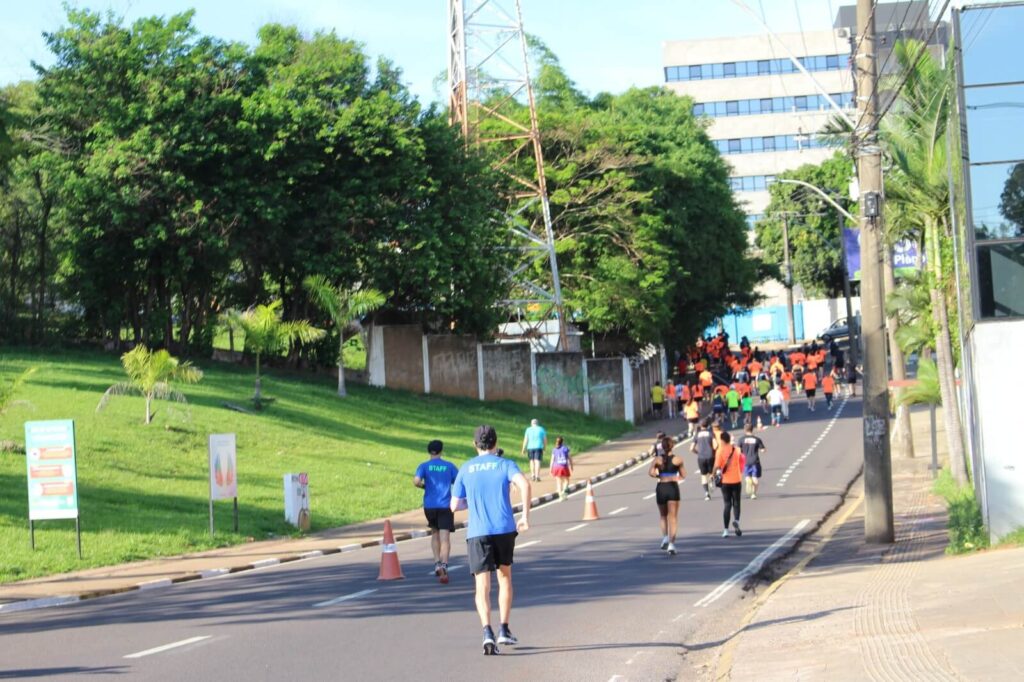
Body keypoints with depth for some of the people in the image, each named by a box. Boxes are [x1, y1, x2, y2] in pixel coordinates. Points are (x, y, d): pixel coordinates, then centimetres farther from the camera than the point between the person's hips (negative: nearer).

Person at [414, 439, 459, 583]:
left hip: (430, 505, 1)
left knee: (435, 533, 22)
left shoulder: (424, 466, 2)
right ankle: (444, 565, -26)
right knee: (445, 538, -7)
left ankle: (437, 563, 10)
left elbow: (416, 481, -14)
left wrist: (424, 485, 6)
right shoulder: (449, 466, 5)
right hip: (445, 506, -1)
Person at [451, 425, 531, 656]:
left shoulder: (465, 469, 11)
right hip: (504, 529, 0)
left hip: (477, 533, 0)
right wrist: (525, 515, -11)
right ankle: (504, 630, 19)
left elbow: (454, 505, 12)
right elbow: (524, 484, -15)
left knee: (482, 587, -3)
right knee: (505, 578, 20)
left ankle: (488, 633, -23)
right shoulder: (505, 464, 5)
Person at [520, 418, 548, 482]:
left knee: (532, 461, 16)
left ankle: (533, 475, 17)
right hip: (539, 447, -1)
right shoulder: (541, 429, 5)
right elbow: (545, 439, 6)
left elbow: (525, 439, 2)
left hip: (530, 447, 1)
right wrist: (545, 447, 18)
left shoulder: (528, 429, 5)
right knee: (537, 461, -5)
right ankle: (537, 476, -15)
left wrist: (524, 449, 5)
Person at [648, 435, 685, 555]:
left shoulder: (657, 459, 1)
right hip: (673, 487, -1)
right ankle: (671, 544, -11)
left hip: (661, 488, 1)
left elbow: (651, 473, -12)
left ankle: (665, 537, 6)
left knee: (663, 516, 22)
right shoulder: (677, 459, -1)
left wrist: (660, 476, 5)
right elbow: (683, 475, 1)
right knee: (673, 517, -1)